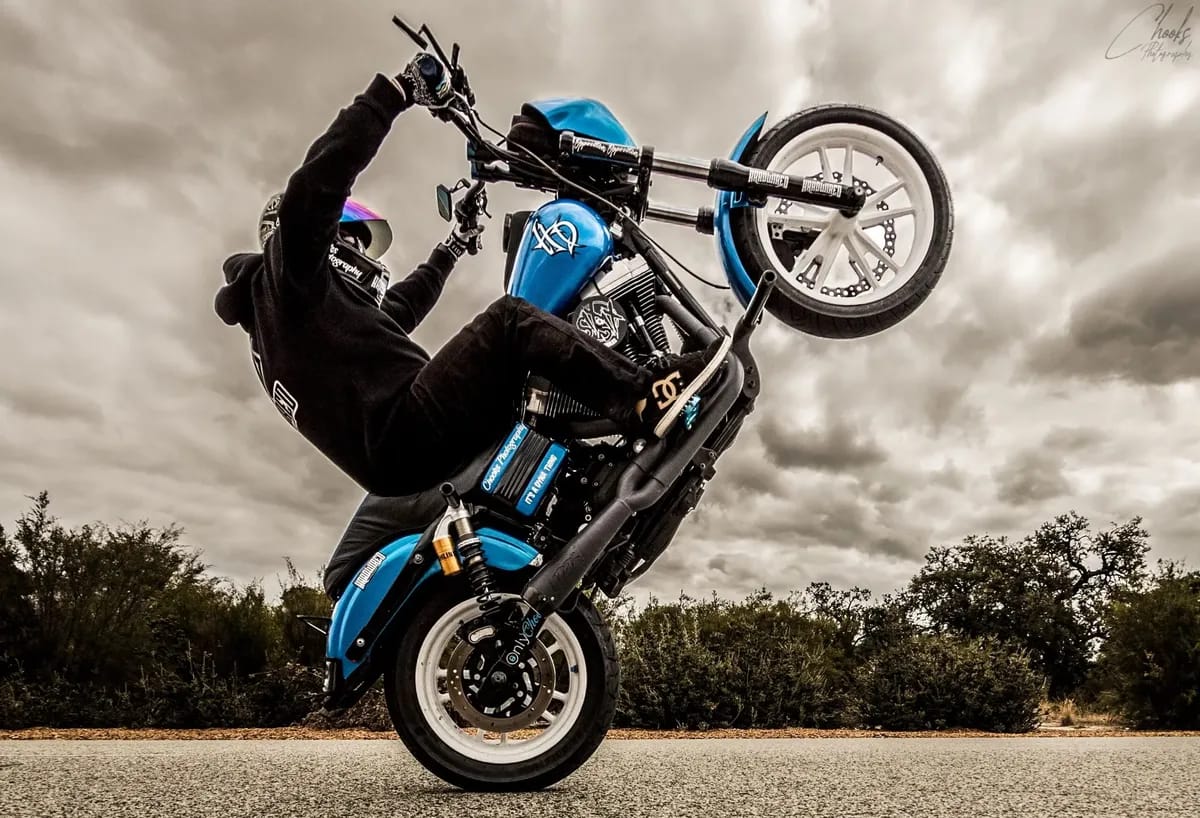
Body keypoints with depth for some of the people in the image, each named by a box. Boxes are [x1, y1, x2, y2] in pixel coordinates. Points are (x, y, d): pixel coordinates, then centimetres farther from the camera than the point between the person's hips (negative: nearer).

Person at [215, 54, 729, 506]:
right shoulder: (288, 265, 7)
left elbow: (399, 308, 45)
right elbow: (320, 176, -13)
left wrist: (450, 249, 55)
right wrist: (397, 89, -10)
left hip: (389, 460, 10)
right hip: (403, 430, -10)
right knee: (508, 320, -16)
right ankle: (649, 396, -29)